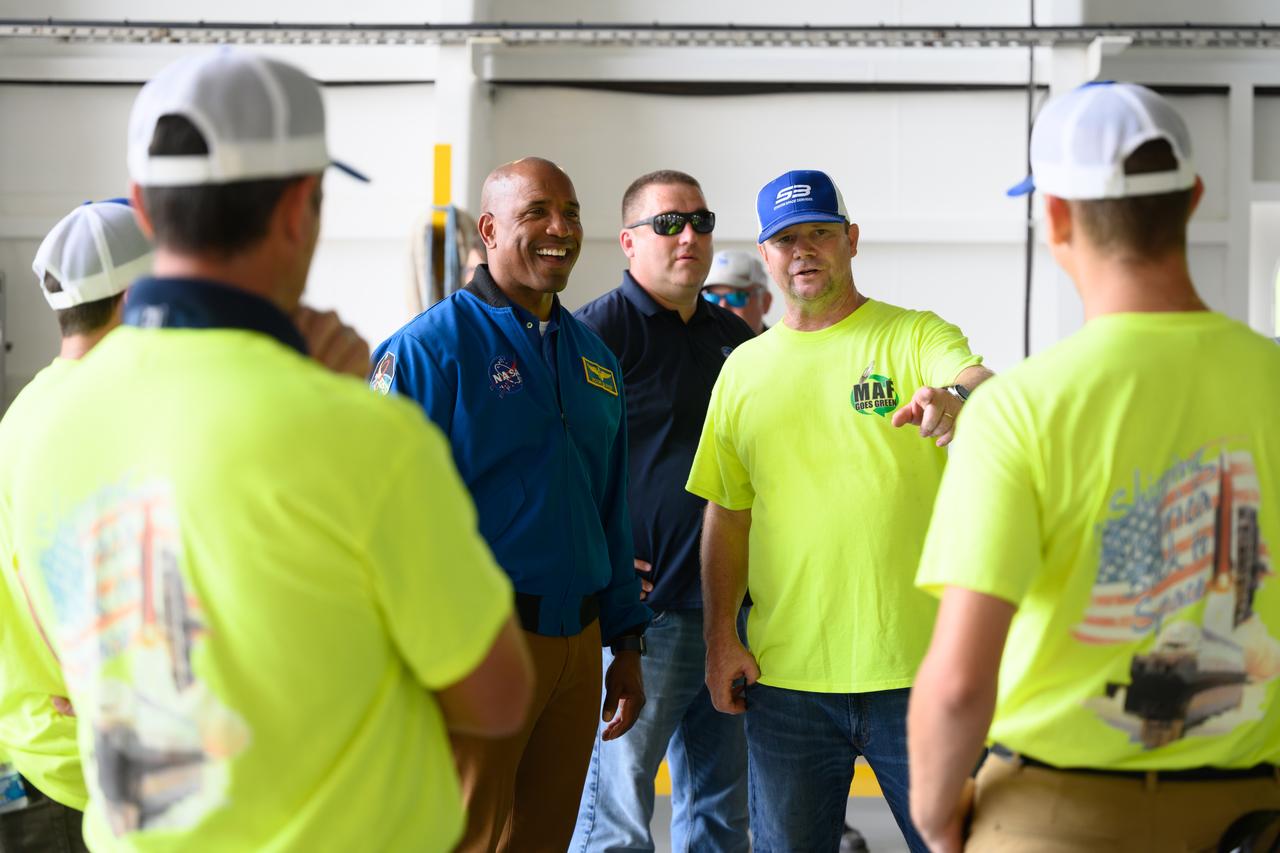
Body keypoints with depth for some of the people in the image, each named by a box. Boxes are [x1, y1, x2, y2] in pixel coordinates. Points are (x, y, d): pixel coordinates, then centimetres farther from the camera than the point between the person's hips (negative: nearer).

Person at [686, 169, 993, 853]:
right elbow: (726, 514, 12)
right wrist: (720, 639, 6)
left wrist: (957, 397, -45)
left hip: (918, 668, -3)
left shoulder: (915, 336, 0)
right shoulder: (744, 368, 10)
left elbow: (979, 381, -22)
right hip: (783, 674, 3)